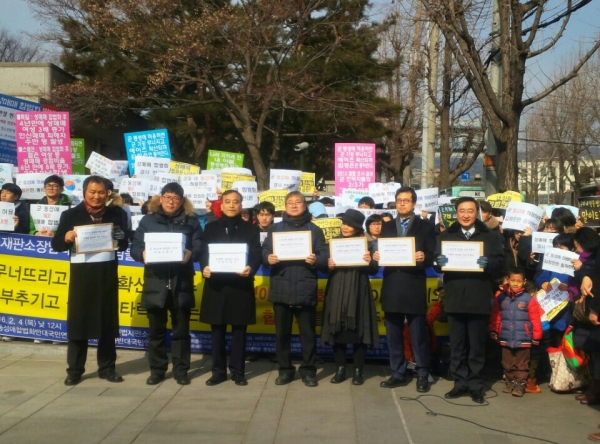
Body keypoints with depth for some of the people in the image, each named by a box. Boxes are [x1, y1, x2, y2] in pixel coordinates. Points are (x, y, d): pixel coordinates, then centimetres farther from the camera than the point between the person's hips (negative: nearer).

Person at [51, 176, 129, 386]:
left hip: (107, 273, 2)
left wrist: (119, 238, -13)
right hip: (81, 273, -2)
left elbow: (124, 245, 8)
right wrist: (66, 238, -22)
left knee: (107, 321, 7)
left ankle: (107, 367, 18)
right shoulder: (70, 215, 0)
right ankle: (74, 369, 11)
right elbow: (56, 245, -1)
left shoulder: (115, 215, 6)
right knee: (77, 320, 2)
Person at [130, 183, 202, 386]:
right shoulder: (148, 220, 8)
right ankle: (157, 370, 19)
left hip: (181, 283, 0)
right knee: (156, 330, 8)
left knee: (181, 329, 7)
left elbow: (199, 248, -1)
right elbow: (135, 247, 2)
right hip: (155, 282, 0)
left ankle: (181, 370, 17)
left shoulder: (191, 221, 7)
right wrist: (143, 254, -20)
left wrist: (190, 254, -23)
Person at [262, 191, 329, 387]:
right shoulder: (275, 229, 12)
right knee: (282, 332, 7)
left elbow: (325, 257, 1)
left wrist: (316, 260, -20)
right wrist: (268, 258, -17)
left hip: (305, 290, -1)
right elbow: (264, 251, 5)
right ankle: (285, 370, 18)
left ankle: (308, 370, 15)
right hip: (281, 289, 1)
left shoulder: (314, 230, 8)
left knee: (308, 332, 4)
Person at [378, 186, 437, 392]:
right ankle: (397, 374, 18)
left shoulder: (425, 226, 5)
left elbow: (432, 256, -1)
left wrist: (424, 258, -22)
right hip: (391, 287, 4)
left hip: (414, 287, -3)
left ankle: (422, 375, 12)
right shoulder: (387, 227, 15)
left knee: (418, 334, 2)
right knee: (393, 334, 8)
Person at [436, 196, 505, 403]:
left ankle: (476, 385, 12)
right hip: (454, 297, 2)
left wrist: (488, 263, -20)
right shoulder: (446, 236, 12)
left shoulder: (490, 236, 7)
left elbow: (500, 261, 0)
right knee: (457, 345, 7)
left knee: (477, 345, 5)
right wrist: (440, 262, -16)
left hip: (479, 298, -2)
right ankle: (460, 383, 15)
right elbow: (437, 261, 6)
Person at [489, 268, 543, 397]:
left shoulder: (529, 299, -7)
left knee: (521, 364, 5)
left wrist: (536, 336, -6)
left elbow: (535, 319, -6)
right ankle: (510, 382, 26)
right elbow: (495, 316, 8)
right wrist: (493, 331, 7)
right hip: (506, 338, 3)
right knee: (508, 363, 13)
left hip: (523, 339, -3)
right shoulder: (501, 297, 1)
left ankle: (520, 385, 12)